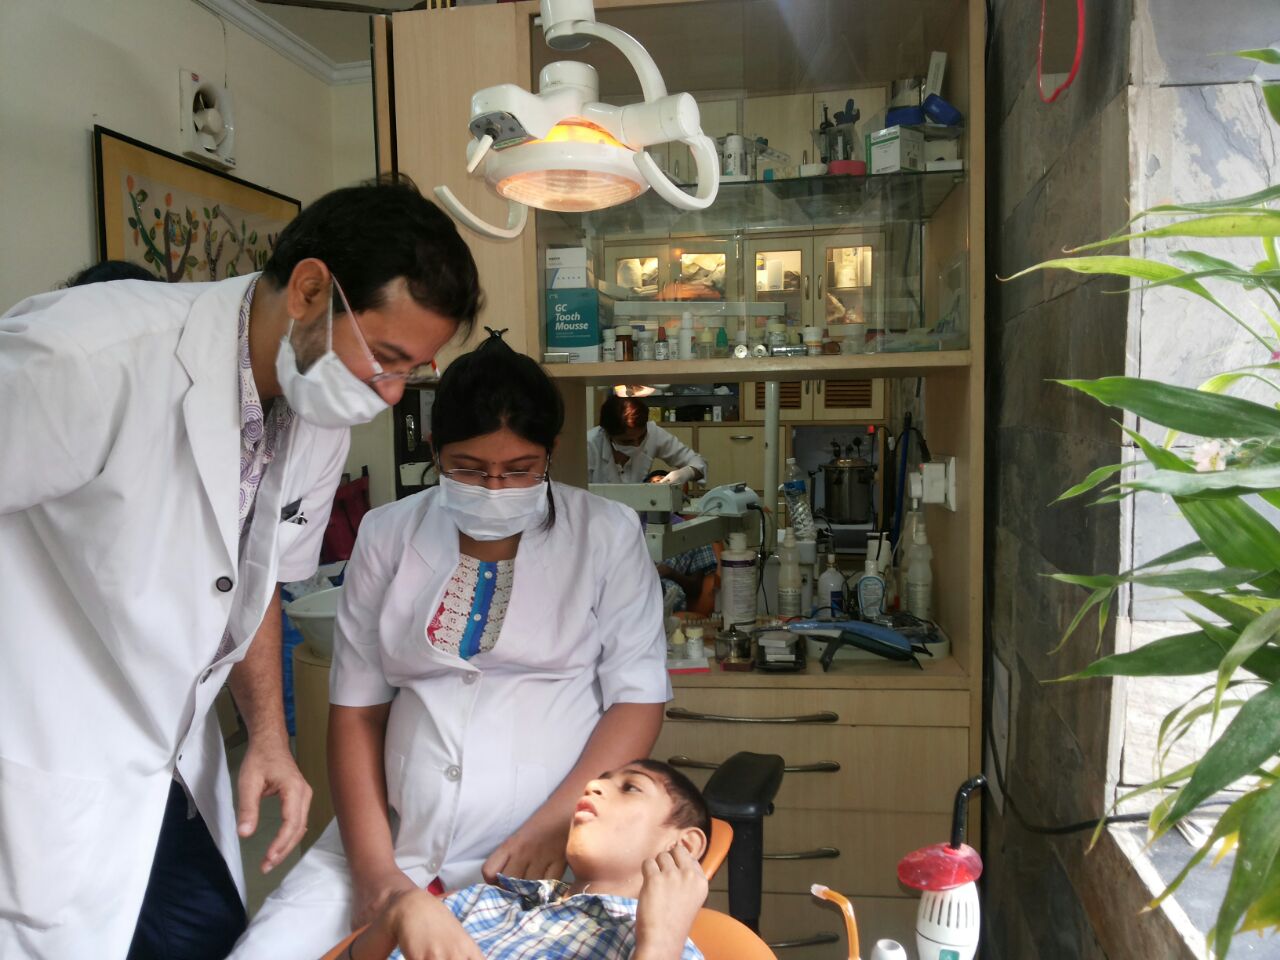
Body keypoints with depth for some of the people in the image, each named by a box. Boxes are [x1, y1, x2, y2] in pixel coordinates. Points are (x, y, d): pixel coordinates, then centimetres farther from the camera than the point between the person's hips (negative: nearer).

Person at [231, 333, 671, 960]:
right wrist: (373, 869, -5)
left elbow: (638, 697, -3)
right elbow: (355, 708, 4)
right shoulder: (386, 535, 5)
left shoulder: (607, 535, -1)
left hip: (549, 847, -2)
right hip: (395, 838, 3)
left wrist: (554, 828, -14)